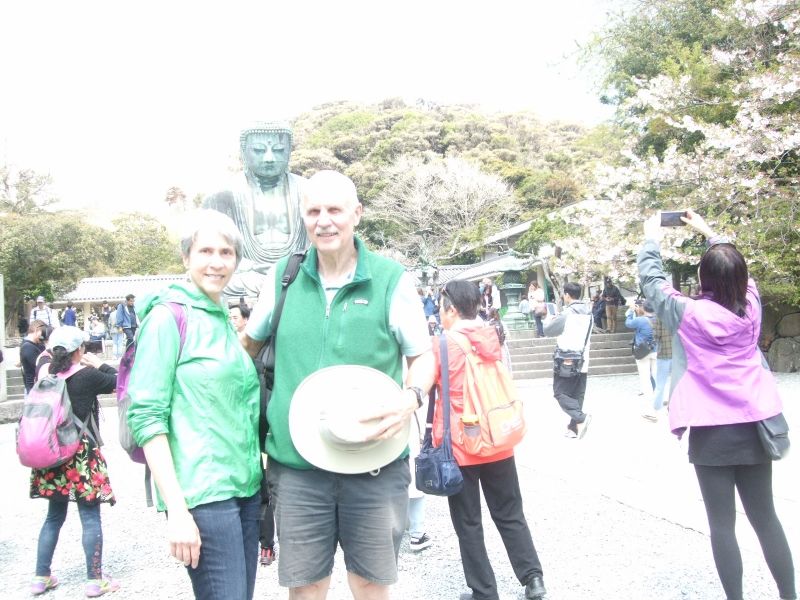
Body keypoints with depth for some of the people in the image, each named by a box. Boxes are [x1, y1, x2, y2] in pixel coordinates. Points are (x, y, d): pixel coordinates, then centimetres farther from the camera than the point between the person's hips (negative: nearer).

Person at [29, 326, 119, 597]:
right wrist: (100, 365, 9)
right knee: (90, 518, 2)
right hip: (82, 456, -6)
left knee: (54, 516, 17)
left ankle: (41, 577, 23)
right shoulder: (87, 376, -12)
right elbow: (121, 382, -2)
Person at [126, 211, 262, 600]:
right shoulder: (168, 316, -8)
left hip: (246, 487, 7)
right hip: (202, 494, -7)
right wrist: (176, 510, -18)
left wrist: (263, 474, 15)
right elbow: (146, 417, -13)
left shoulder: (224, 320, 14)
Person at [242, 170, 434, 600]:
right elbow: (250, 342, 19)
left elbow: (423, 356, 3)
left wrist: (411, 397, -16)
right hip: (296, 465, 2)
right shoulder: (283, 277, 3)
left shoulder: (391, 279, -5)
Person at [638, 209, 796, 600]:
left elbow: (651, 281, 1)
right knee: (765, 518, 14)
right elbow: (735, 269, 19)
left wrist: (651, 238, 16)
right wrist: (708, 232, 29)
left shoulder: (689, 313, -12)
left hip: (711, 432, -4)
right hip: (753, 426, 4)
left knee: (722, 524, 4)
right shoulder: (751, 306, -1)